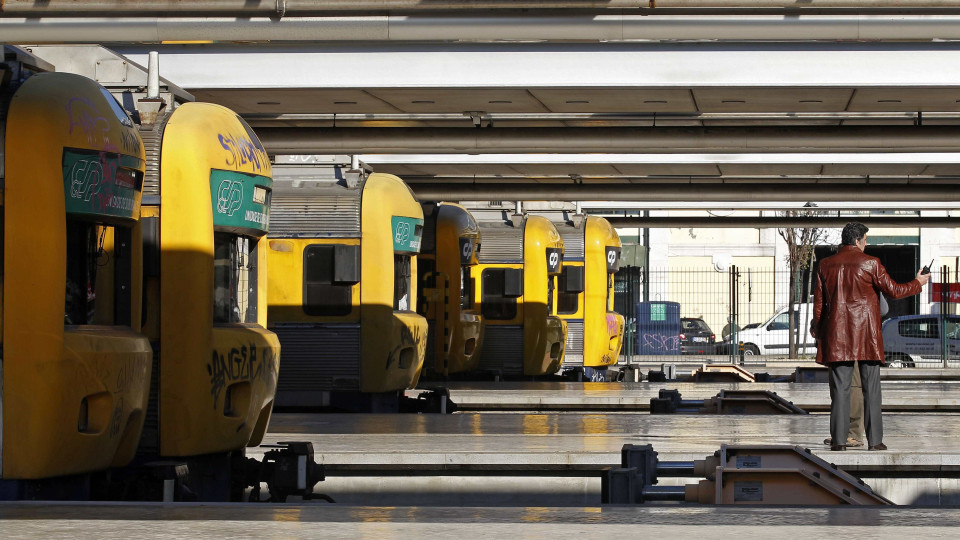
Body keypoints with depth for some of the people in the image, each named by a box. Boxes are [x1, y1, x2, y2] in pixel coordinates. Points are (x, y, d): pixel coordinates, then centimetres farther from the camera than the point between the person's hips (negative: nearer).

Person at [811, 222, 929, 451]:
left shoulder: (826, 265, 4)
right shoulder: (870, 263, -5)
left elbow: (818, 301, 8)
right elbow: (893, 291, -1)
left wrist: (817, 326, 23)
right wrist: (917, 283, 16)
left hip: (837, 334, 2)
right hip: (867, 334, -2)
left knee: (840, 388, 2)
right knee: (871, 388, 3)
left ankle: (838, 440, -2)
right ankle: (874, 440, 1)